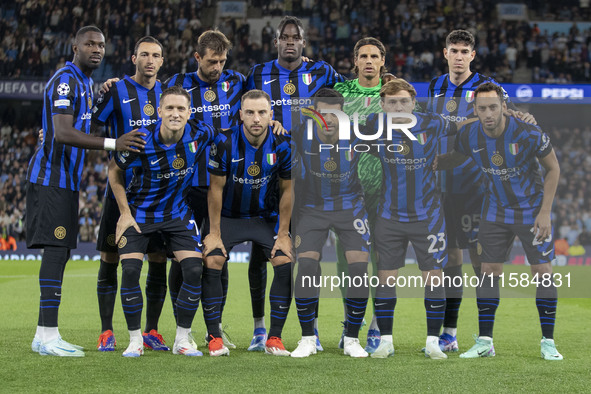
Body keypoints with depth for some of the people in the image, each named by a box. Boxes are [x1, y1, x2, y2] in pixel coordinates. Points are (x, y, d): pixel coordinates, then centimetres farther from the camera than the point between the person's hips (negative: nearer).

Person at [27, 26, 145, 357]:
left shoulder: (86, 83, 19)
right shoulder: (66, 81, -13)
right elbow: (63, 133, -25)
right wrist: (113, 143, -29)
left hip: (66, 179, 10)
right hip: (51, 178, -10)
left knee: (60, 252, 9)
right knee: (56, 250, -14)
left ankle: (44, 335, 12)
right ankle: (49, 336, -16)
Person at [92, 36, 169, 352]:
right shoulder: (117, 91, -2)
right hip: (122, 188, -3)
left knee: (158, 261, 3)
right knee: (110, 258, -2)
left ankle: (151, 332, 13)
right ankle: (106, 332, 7)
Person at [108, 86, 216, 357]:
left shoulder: (199, 134, -16)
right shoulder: (141, 140, -24)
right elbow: (114, 170, -6)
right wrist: (125, 212, -8)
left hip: (178, 213, 2)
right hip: (139, 212, -2)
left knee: (194, 270, -10)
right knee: (130, 271, -15)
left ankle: (182, 339, 6)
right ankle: (135, 340, 2)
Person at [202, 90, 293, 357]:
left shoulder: (283, 146, -14)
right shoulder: (225, 142, -19)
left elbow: (286, 190, -3)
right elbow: (216, 188, -10)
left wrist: (283, 234, -4)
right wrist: (214, 232, -10)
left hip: (266, 217, 1)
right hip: (228, 216, -1)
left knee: (286, 264, -16)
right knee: (211, 263, -20)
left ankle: (274, 339, -5)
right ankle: (214, 338, -9)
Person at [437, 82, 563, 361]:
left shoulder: (528, 134, -25)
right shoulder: (468, 136, -14)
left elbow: (553, 168, -10)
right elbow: (454, 159, 10)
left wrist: (545, 212, -13)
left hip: (532, 210, -3)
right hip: (495, 210, 3)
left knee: (543, 272, -5)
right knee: (489, 271, 0)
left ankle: (548, 342, 5)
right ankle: (485, 342, 8)